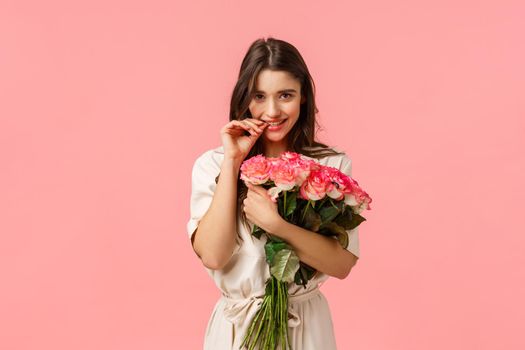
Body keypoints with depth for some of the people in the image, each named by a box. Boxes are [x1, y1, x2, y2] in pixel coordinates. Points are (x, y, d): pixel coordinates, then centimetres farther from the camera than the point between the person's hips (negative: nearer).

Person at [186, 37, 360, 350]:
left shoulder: (333, 165, -8)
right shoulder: (211, 165, -7)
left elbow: (343, 264, -14)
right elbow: (212, 256, -17)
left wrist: (274, 223, -26)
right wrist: (231, 162, -18)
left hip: (307, 324, 0)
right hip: (236, 325, 0)